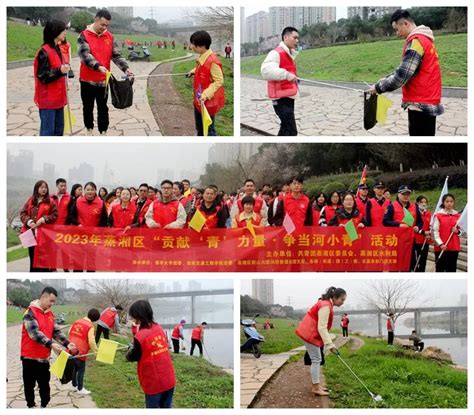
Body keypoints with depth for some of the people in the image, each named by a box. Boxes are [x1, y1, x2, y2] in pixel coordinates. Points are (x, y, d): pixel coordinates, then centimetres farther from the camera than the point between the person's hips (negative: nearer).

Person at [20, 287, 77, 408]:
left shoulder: (50, 314, 8)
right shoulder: (30, 312, -15)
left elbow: (56, 331, 6)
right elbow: (34, 332, -26)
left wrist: (67, 344, -11)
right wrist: (51, 344, -37)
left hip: (44, 357, 6)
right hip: (30, 356, -6)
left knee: (45, 384, 12)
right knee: (30, 384, 7)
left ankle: (44, 405, 23)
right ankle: (31, 406, 20)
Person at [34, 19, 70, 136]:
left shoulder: (57, 49, 10)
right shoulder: (44, 52, -18)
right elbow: (43, 76, -21)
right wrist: (60, 71, -31)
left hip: (57, 97, 9)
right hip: (48, 99, -9)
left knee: (59, 128, 15)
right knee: (48, 130, -5)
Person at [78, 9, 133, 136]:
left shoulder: (110, 37, 4)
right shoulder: (84, 36, -8)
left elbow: (117, 55, 2)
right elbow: (85, 55, -20)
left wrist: (125, 68, -15)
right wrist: (98, 66, -35)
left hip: (103, 80, 2)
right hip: (87, 80, -2)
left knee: (103, 108, 6)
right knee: (88, 107, 11)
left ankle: (103, 133, 12)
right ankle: (89, 130, 26)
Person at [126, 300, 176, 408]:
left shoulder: (140, 336, -18)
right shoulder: (159, 328, 2)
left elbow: (132, 357, -4)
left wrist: (131, 349, 15)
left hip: (154, 383, -6)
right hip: (169, 380, 6)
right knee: (166, 407, 14)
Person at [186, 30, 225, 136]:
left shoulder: (212, 60, -26)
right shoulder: (202, 57, 2)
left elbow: (219, 81, -23)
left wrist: (206, 94, -30)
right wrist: (193, 71, 11)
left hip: (208, 101, -9)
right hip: (199, 100, 9)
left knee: (209, 129, 3)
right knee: (199, 128, 22)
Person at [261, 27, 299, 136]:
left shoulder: (290, 54, 18)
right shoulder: (276, 53, -14)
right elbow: (266, 71, -30)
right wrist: (286, 74, -35)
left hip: (289, 97, 10)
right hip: (281, 98, -10)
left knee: (286, 129, 17)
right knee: (291, 131, -15)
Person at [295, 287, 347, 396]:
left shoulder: (326, 304, 9)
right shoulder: (325, 306, -22)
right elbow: (322, 327, -27)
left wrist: (328, 342, 24)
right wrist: (330, 344, -29)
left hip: (311, 333, 10)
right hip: (310, 334, -10)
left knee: (316, 359, 14)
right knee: (316, 359, -7)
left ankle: (316, 385, 19)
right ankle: (315, 388, -4)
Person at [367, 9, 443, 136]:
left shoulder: (416, 41, -16)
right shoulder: (423, 39, 16)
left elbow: (403, 74, -19)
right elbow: (407, 69, 21)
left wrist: (379, 87, -8)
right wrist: (387, 79, 11)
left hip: (420, 104, -10)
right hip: (426, 101, 10)